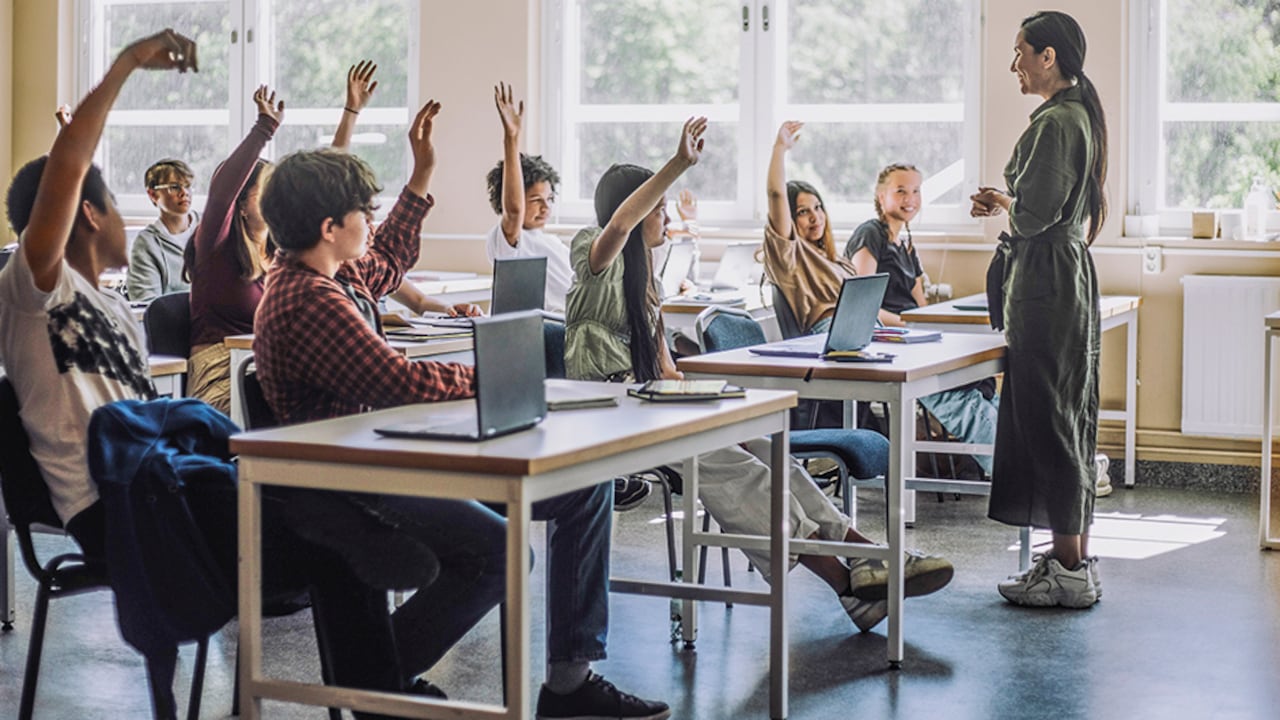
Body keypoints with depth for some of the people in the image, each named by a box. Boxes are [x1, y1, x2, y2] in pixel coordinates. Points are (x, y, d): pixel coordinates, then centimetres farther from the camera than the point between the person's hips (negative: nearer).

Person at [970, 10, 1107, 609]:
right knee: (1065, 423, 13)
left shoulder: (1055, 122, -16)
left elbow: (1034, 214, -21)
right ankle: (1074, 559, 20)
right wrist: (1007, 205, 11)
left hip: (1047, 285, -11)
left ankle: (1069, 571, -1)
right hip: (1069, 275, 11)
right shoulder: (1079, 115, 16)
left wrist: (1000, 203, -2)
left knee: (1047, 423, -6)